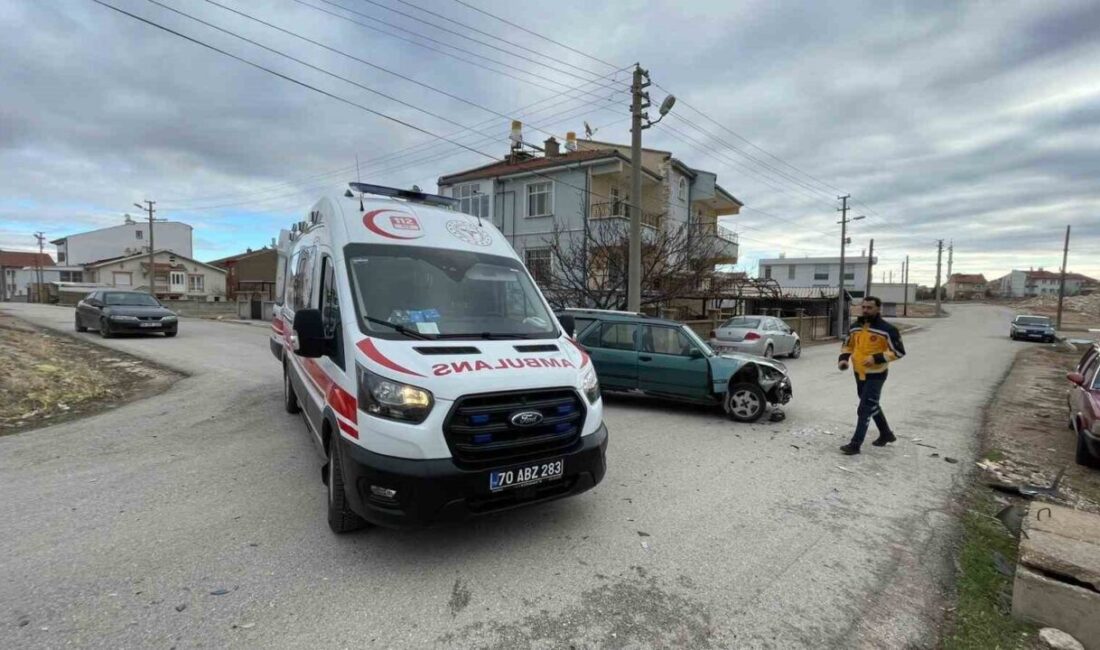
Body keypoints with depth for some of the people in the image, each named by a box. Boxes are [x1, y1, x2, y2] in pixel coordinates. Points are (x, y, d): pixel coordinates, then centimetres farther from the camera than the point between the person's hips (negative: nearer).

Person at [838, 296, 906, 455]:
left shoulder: (887, 329, -15)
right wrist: (843, 359, -2)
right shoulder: (854, 327, 4)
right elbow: (847, 345, 17)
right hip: (859, 374, 7)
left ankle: (855, 444, -5)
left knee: (865, 410, -9)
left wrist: (877, 358, -24)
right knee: (873, 406, 21)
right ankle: (886, 434, 41)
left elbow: (899, 351, -13)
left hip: (876, 375, -7)